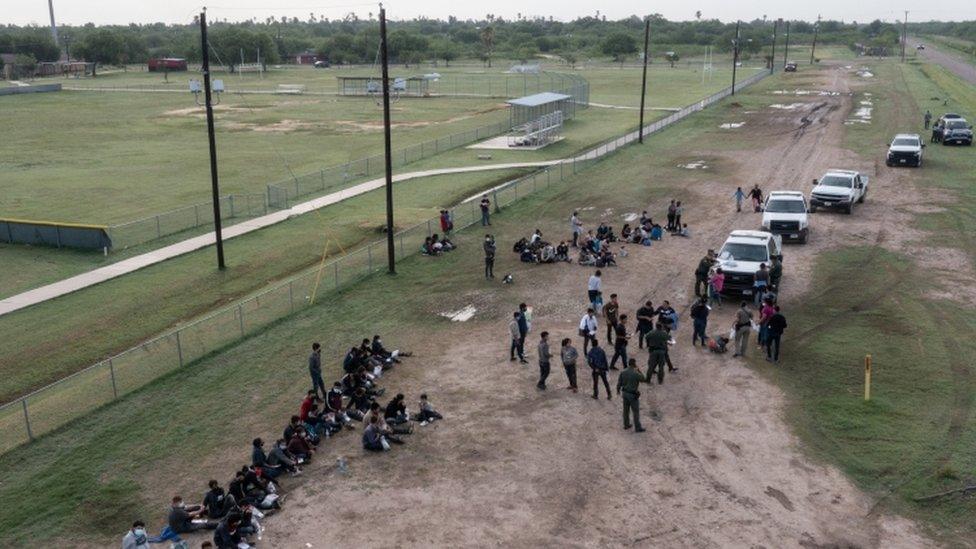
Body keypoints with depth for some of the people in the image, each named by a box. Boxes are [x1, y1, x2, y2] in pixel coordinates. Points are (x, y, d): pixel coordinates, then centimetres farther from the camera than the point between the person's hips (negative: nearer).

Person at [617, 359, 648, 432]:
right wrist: (639, 371, 5)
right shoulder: (636, 374, -23)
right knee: (636, 411, 7)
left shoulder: (623, 373, -7)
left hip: (625, 393, 6)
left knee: (626, 410, 20)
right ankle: (637, 428, 14)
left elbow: (619, 383, 0)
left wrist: (618, 390, 20)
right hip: (633, 395, -6)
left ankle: (626, 425, 34)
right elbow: (644, 379, -5)